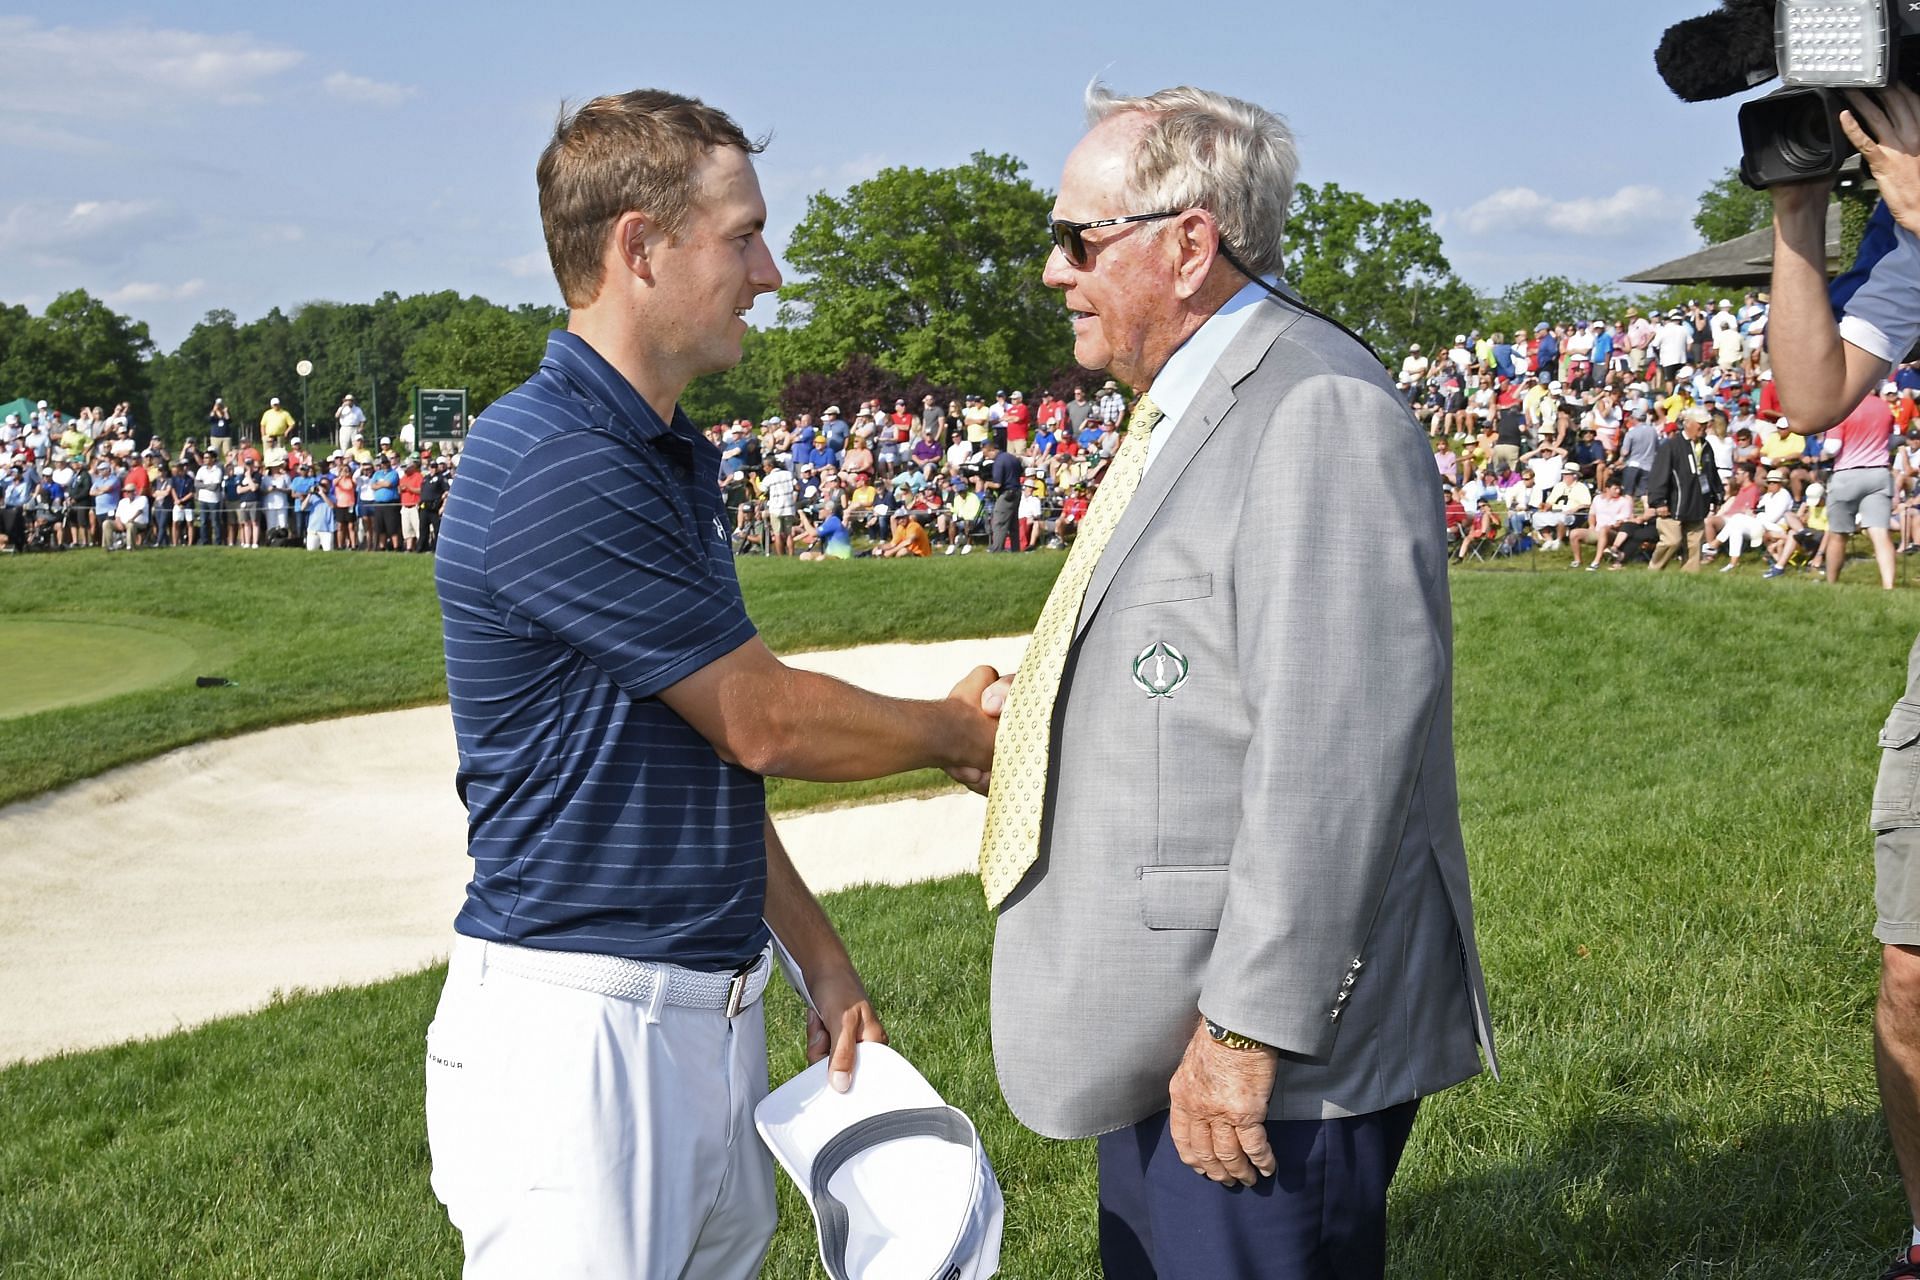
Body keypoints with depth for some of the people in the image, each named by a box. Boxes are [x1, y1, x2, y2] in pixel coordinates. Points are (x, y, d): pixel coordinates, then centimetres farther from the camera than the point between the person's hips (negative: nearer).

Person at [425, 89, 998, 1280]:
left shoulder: (671, 456, 13)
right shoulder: (554, 466, -19)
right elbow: (763, 721, -13)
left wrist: (821, 958, 17)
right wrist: (962, 734, 4)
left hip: (711, 1006, 9)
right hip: (581, 1017, -9)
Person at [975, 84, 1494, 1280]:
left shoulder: (1318, 409, -18)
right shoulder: (1190, 410, 16)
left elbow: (1332, 752, -25)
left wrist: (1248, 1027, -25)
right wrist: (1039, 723, 13)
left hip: (1268, 1052, -10)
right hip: (1165, 1030, 11)